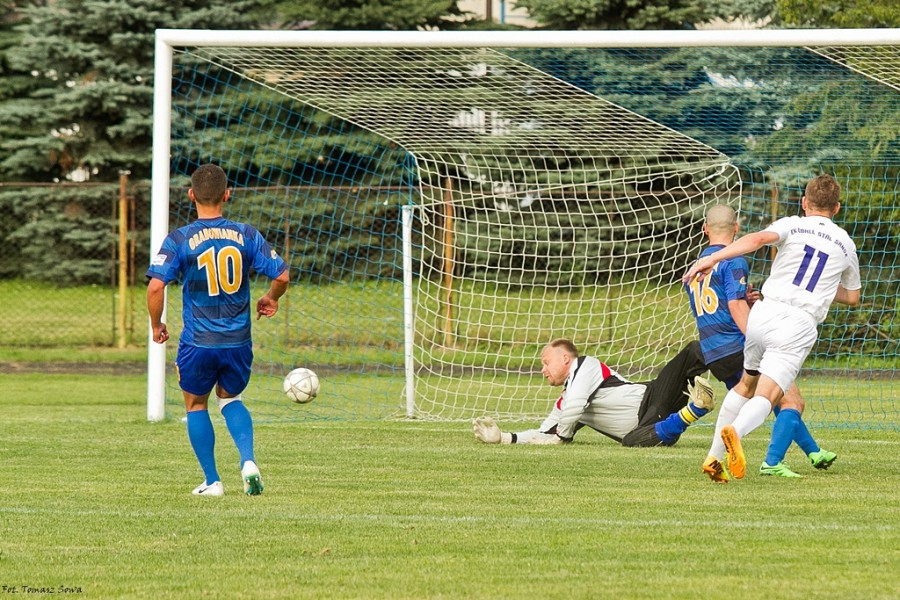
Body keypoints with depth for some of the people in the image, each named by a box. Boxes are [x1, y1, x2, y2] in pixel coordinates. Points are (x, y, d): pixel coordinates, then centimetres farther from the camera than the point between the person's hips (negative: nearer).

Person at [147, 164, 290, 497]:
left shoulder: (179, 239, -9)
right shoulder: (246, 235, -2)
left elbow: (156, 285, -19)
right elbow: (282, 275, -2)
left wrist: (156, 325, -2)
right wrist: (270, 299, 20)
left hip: (198, 344, -2)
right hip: (238, 342, 2)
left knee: (196, 405, 20)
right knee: (230, 399, 25)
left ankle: (212, 482, 18)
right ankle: (248, 461, 1)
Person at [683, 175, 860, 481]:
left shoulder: (793, 226, 8)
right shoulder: (845, 244, 16)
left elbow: (758, 239, -15)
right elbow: (852, 296, 28)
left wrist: (712, 258, -22)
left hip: (765, 313, 1)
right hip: (800, 325, -1)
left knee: (746, 384, 23)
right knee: (766, 396, -11)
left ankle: (715, 455, 19)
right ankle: (736, 432, -44)